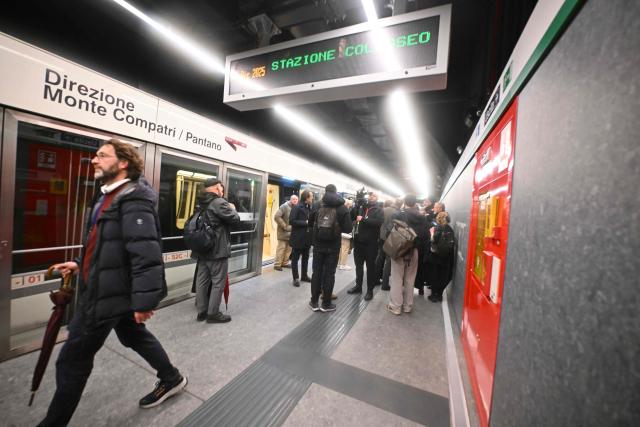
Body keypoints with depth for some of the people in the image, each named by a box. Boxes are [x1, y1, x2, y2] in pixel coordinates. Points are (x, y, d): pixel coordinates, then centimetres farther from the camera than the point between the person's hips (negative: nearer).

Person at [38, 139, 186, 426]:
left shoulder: (133, 200, -22)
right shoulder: (111, 196, 13)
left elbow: (146, 253, -29)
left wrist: (144, 300, -28)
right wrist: (81, 265, 11)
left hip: (107, 293, -11)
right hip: (110, 289, 11)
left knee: (72, 360, 7)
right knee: (135, 337, 23)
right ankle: (171, 379, 40)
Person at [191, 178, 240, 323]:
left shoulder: (201, 203, 12)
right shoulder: (219, 202, -16)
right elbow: (235, 219, -15)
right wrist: (232, 208, 6)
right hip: (217, 250, -9)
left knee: (202, 281, 12)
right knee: (218, 282, 2)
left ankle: (202, 311, 23)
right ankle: (213, 313, 9)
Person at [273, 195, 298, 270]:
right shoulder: (284, 206, -10)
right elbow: (276, 217, -17)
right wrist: (285, 226, -15)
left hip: (292, 232, 6)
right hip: (283, 232, -6)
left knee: (289, 248, 11)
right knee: (281, 248, -3)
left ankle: (285, 263, 24)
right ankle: (277, 264, 7)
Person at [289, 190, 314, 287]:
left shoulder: (309, 208, 10)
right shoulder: (297, 207, -13)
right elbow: (291, 221, -20)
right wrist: (306, 222, -20)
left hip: (307, 237, 8)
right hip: (298, 238, -7)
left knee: (305, 258, 17)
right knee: (295, 258, 5)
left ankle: (304, 276, 30)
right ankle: (296, 278, 15)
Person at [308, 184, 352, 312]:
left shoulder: (317, 206, 0)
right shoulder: (341, 207, -6)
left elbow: (311, 223, 9)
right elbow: (348, 229, -8)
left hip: (318, 245, 2)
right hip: (333, 246, -2)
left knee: (317, 272, 12)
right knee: (329, 273, 7)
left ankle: (314, 302, 20)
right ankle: (326, 304, 17)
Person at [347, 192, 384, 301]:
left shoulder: (379, 211, 0)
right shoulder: (361, 207, 10)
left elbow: (379, 222, -19)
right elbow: (351, 217, -1)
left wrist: (363, 219, -23)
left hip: (371, 243, -3)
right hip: (359, 241, 4)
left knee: (370, 266, 7)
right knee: (358, 265, 14)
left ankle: (370, 290, 18)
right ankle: (358, 286, 29)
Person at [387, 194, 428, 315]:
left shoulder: (398, 215, -13)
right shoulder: (421, 217, -2)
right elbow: (425, 235, -3)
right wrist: (416, 244, 12)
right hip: (413, 251, 4)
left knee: (397, 278, 6)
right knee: (410, 279, 15)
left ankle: (395, 306, 12)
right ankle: (408, 306, 25)